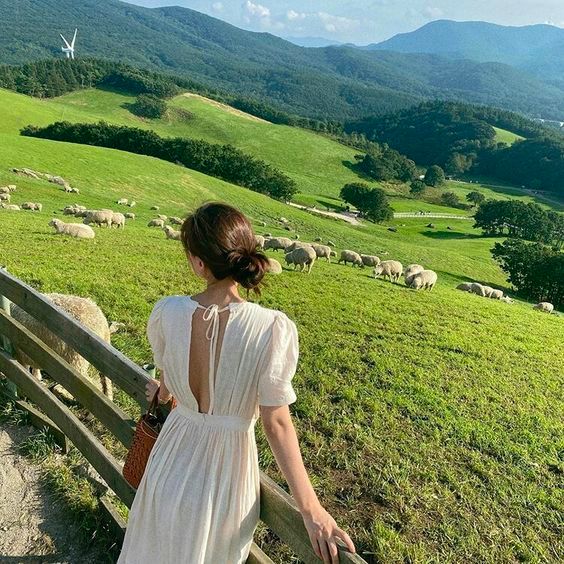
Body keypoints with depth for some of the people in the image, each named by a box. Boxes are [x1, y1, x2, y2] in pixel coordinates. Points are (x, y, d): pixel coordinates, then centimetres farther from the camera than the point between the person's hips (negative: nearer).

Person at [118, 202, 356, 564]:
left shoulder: (166, 313, -19)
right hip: (226, 470, -1)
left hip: (173, 460, 2)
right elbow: (276, 423, -23)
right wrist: (312, 510, -12)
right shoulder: (274, 329, -27)